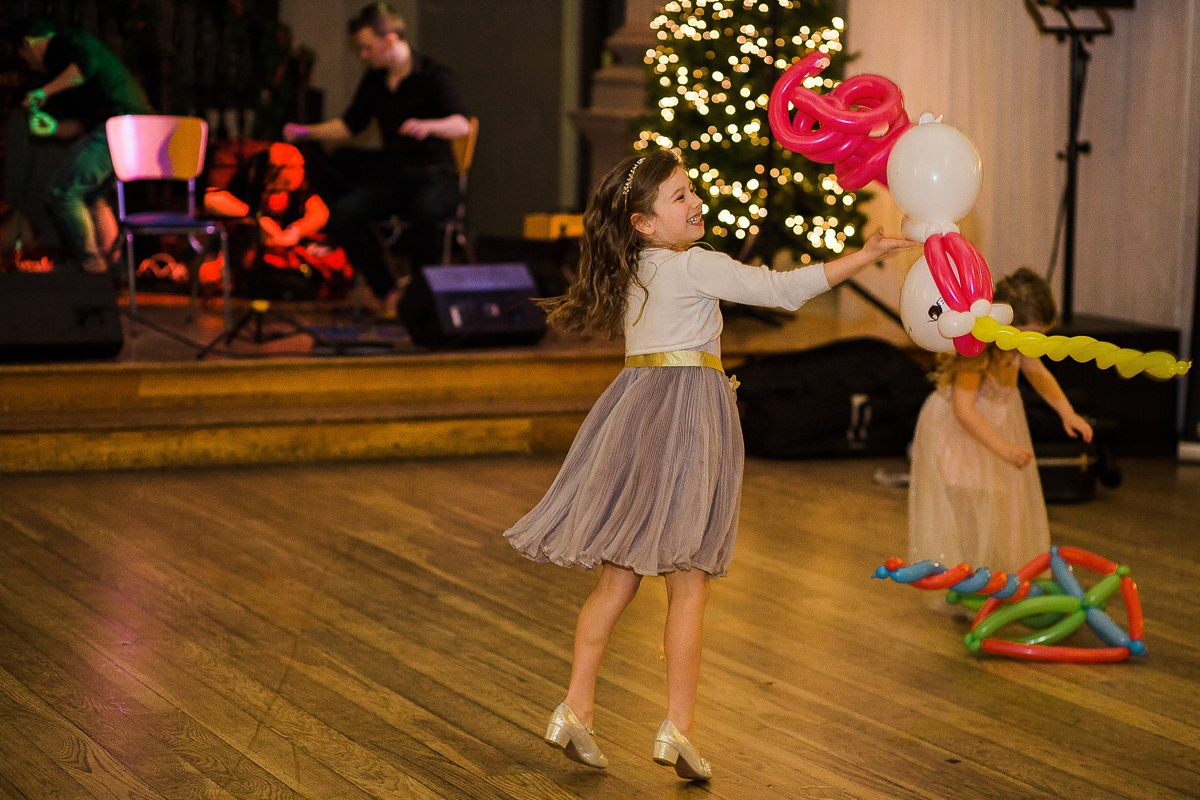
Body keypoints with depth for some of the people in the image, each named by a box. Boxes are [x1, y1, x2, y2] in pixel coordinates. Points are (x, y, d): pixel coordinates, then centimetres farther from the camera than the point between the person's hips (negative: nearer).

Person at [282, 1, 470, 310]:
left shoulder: (432, 76, -9)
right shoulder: (374, 81, 9)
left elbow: (462, 125, -22)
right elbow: (350, 124, 20)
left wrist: (428, 126, -43)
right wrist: (306, 131, 7)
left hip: (435, 177, -6)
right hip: (391, 177, 6)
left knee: (424, 212, -40)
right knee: (341, 215, -21)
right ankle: (389, 294, -13)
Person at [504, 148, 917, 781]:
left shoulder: (633, 272, 13)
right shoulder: (697, 267, -10)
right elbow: (784, 289, -12)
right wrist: (865, 255, -7)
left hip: (637, 409, 7)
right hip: (685, 417, -7)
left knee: (618, 577, 11)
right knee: (689, 583, -2)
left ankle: (575, 710, 9)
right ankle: (678, 727, -2)